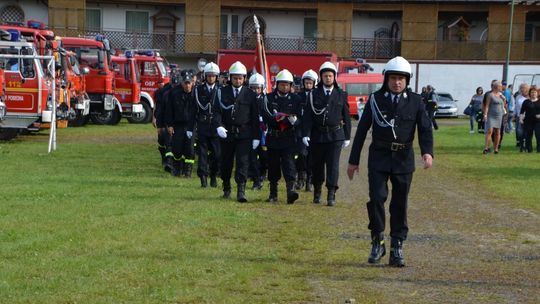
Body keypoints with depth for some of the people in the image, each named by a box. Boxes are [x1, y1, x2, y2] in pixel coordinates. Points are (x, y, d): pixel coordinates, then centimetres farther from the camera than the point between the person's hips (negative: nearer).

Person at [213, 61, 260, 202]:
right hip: (227, 133, 2)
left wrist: (256, 137, 0)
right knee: (226, 163, 12)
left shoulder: (250, 95, 2)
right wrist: (219, 126, -18)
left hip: (244, 134, -2)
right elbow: (217, 111, 0)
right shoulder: (223, 92, 4)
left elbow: (255, 117, 4)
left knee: (243, 162, -10)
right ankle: (226, 189, 28)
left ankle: (241, 191, -12)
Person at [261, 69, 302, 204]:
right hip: (273, 137, 1)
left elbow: (300, 118, 2)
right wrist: (277, 118, -21)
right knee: (273, 166, 8)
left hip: (289, 138, -1)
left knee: (289, 163, -13)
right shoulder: (269, 98, 6)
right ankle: (273, 194, 19)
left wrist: (294, 121, -20)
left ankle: (291, 190, -23)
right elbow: (265, 117, -4)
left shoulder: (295, 99, 7)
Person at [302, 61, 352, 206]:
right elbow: (308, 116, 0)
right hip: (317, 135, 1)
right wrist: (305, 134, -9)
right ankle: (317, 193, 26)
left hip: (335, 135, -1)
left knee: (333, 165, -7)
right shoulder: (314, 94, 4)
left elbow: (346, 117, 8)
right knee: (317, 165, 10)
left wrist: (347, 137, 6)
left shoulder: (341, 95, 6)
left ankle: (331, 195, -6)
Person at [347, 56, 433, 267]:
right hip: (379, 157, -1)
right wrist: (353, 160, 5)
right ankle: (377, 242, 4)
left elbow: (425, 128, -4)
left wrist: (427, 152, -23)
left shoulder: (415, 101, 2)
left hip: (403, 159, 1)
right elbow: (362, 130, 5)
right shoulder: (375, 99, 1)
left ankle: (397, 248, 15)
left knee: (400, 204, 6)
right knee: (377, 197, -13)